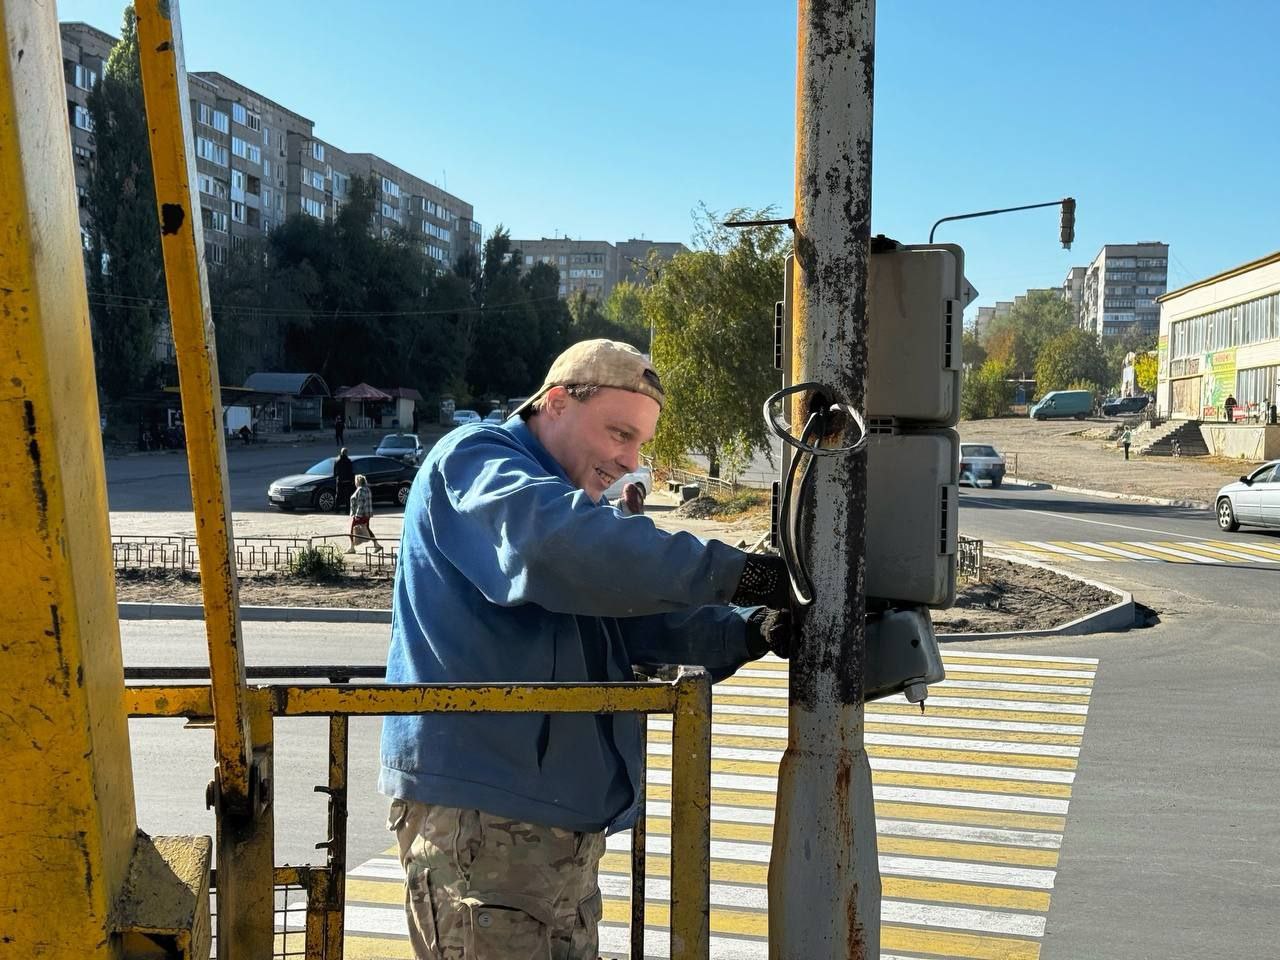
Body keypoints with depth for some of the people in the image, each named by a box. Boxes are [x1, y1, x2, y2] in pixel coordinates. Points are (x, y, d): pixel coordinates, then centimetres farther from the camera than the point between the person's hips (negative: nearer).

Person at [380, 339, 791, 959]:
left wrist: (748, 629, -10)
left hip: (564, 813, 10)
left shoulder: (580, 504, 19)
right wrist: (736, 574, -32)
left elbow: (640, 618, 9)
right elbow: (564, 546, -32)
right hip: (476, 812, -9)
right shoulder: (471, 461, -10)